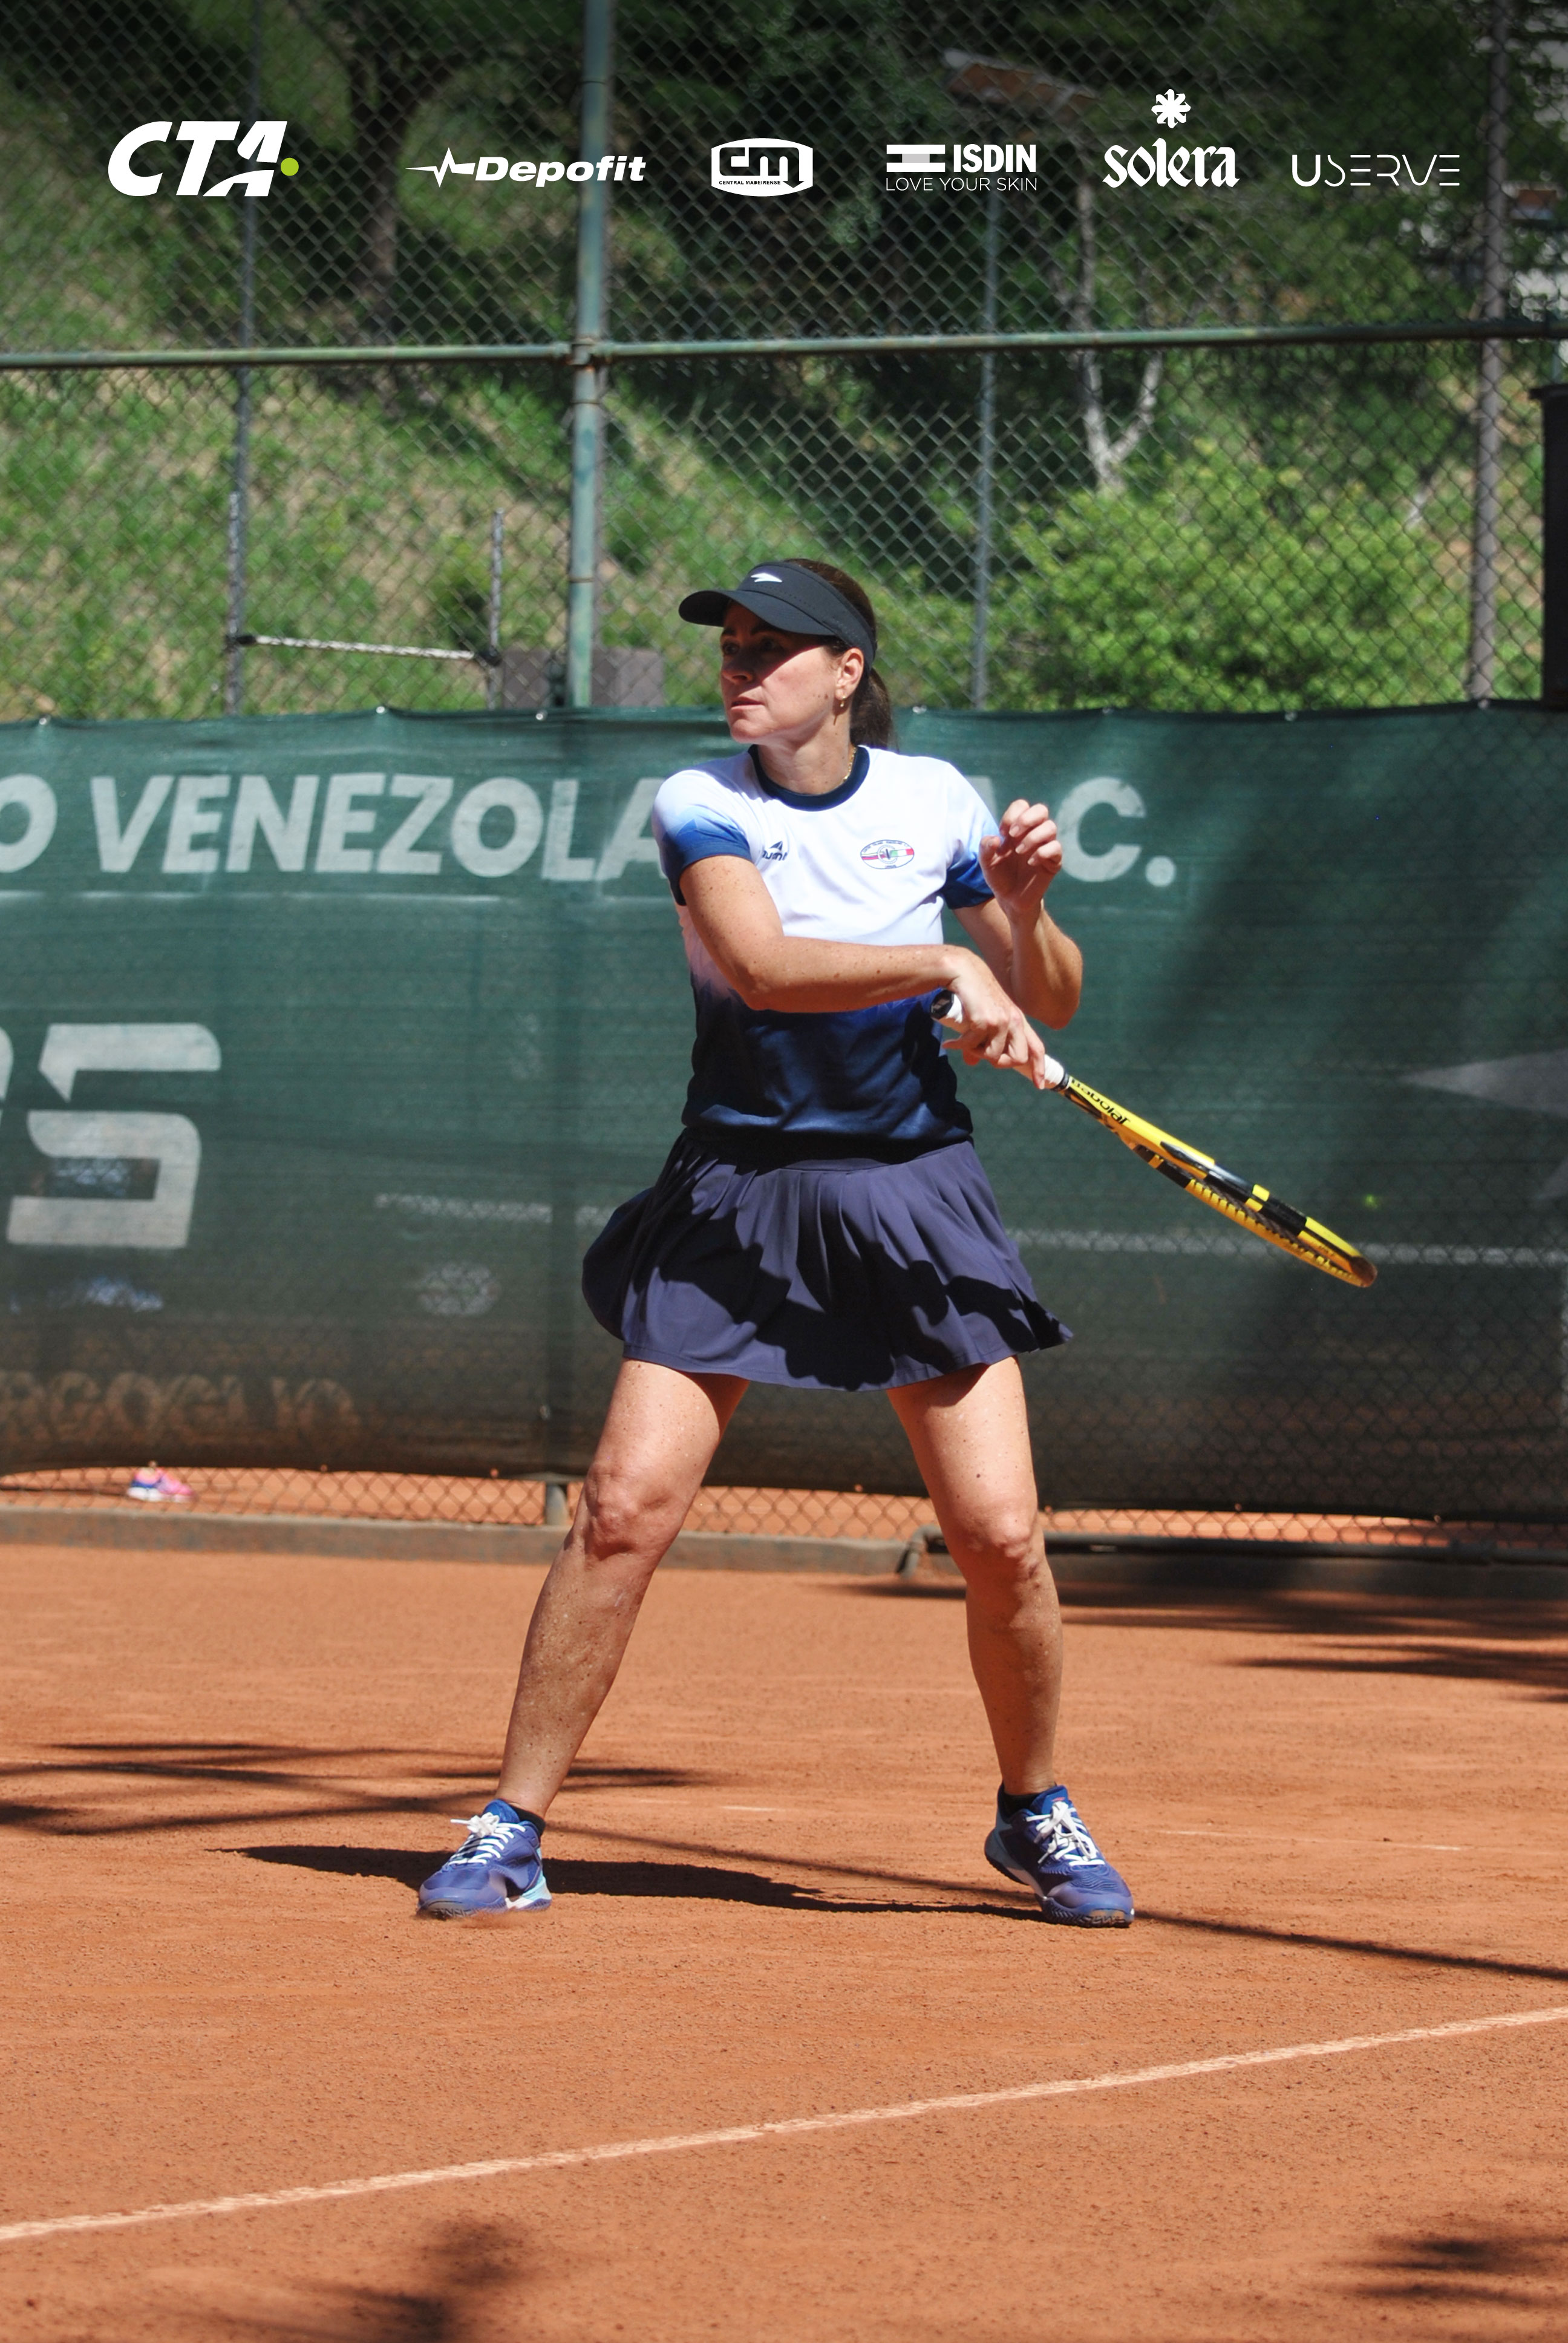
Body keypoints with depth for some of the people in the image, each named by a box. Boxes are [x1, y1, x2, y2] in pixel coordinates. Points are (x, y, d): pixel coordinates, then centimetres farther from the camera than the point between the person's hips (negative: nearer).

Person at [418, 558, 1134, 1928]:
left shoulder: (933, 800, 2)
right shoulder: (701, 808, -4)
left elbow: (1049, 1007, 8)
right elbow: (762, 964, -23)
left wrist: (1026, 908, -12)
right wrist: (945, 965, -32)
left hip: (914, 1197, 1)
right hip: (737, 1198, -1)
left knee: (1001, 1536, -5)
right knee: (625, 1509, -11)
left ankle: (1036, 1815, 19)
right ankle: (513, 1832, -2)